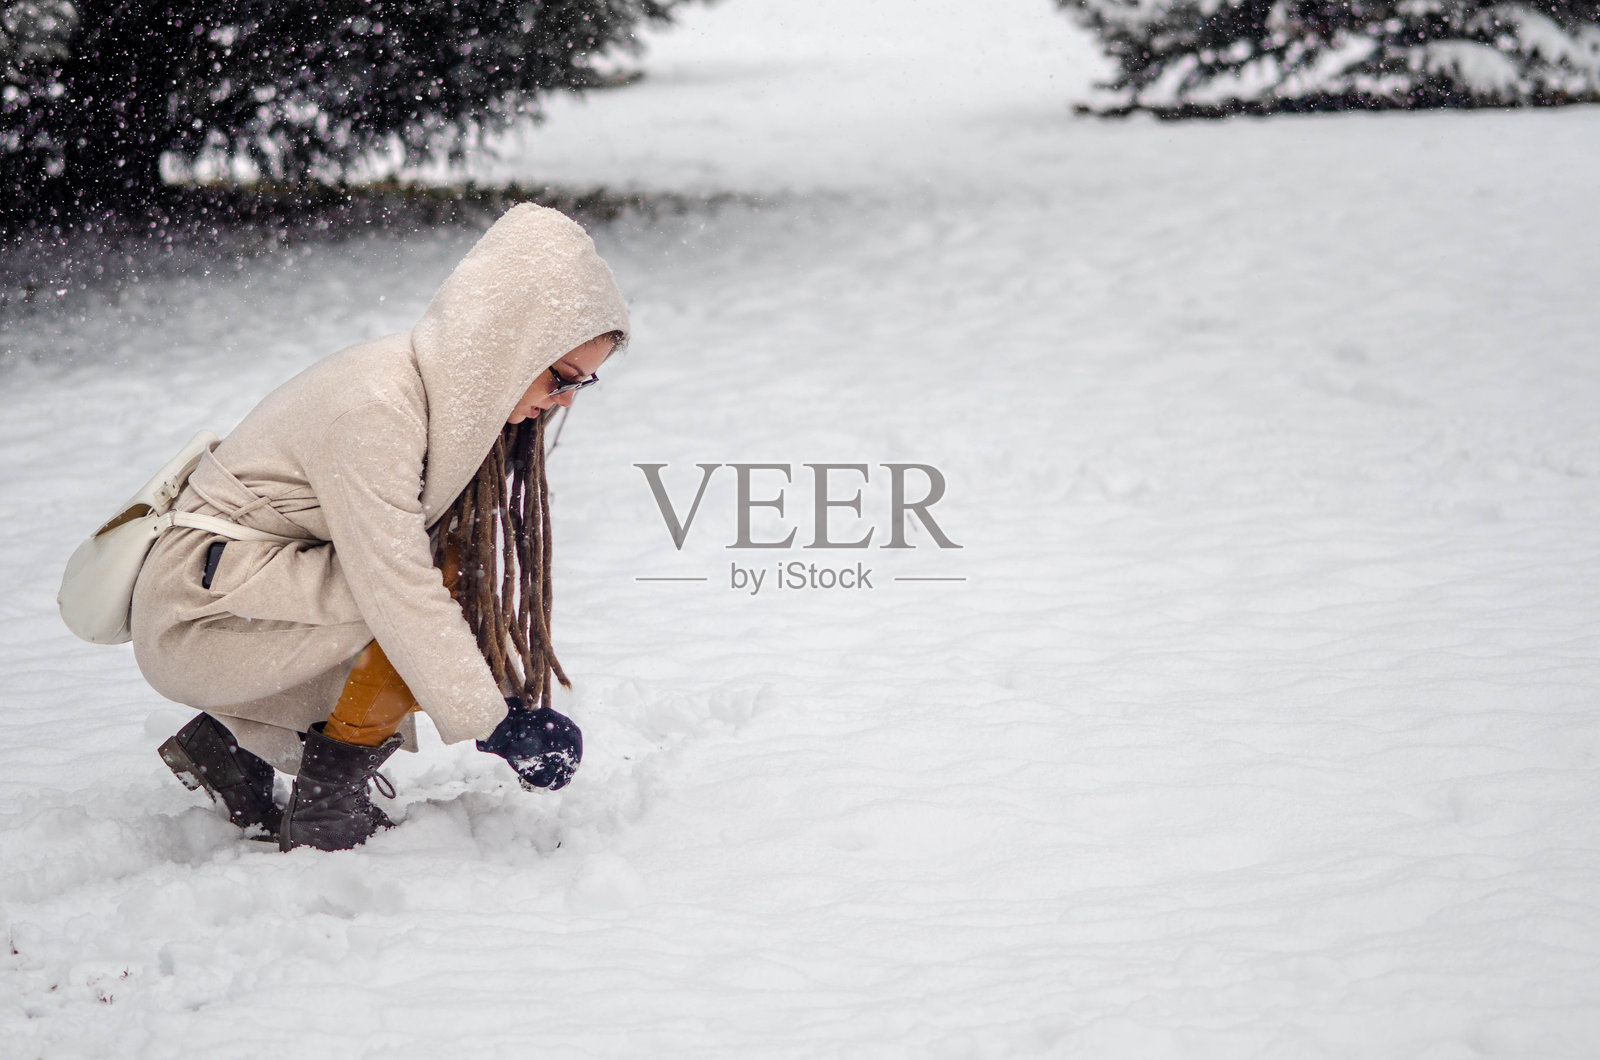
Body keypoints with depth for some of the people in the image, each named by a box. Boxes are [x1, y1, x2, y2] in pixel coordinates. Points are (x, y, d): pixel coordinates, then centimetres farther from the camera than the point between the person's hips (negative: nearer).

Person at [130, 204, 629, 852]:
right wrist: (491, 723, -28)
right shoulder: (373, 407, -25)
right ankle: (326, 809, -13)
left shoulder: (461, 399, 3)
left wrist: (516, 695, -2)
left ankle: (233, 742, 12)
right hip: (198, 611, -10)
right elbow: (397, 588, -29)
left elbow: (473, 572, 7)